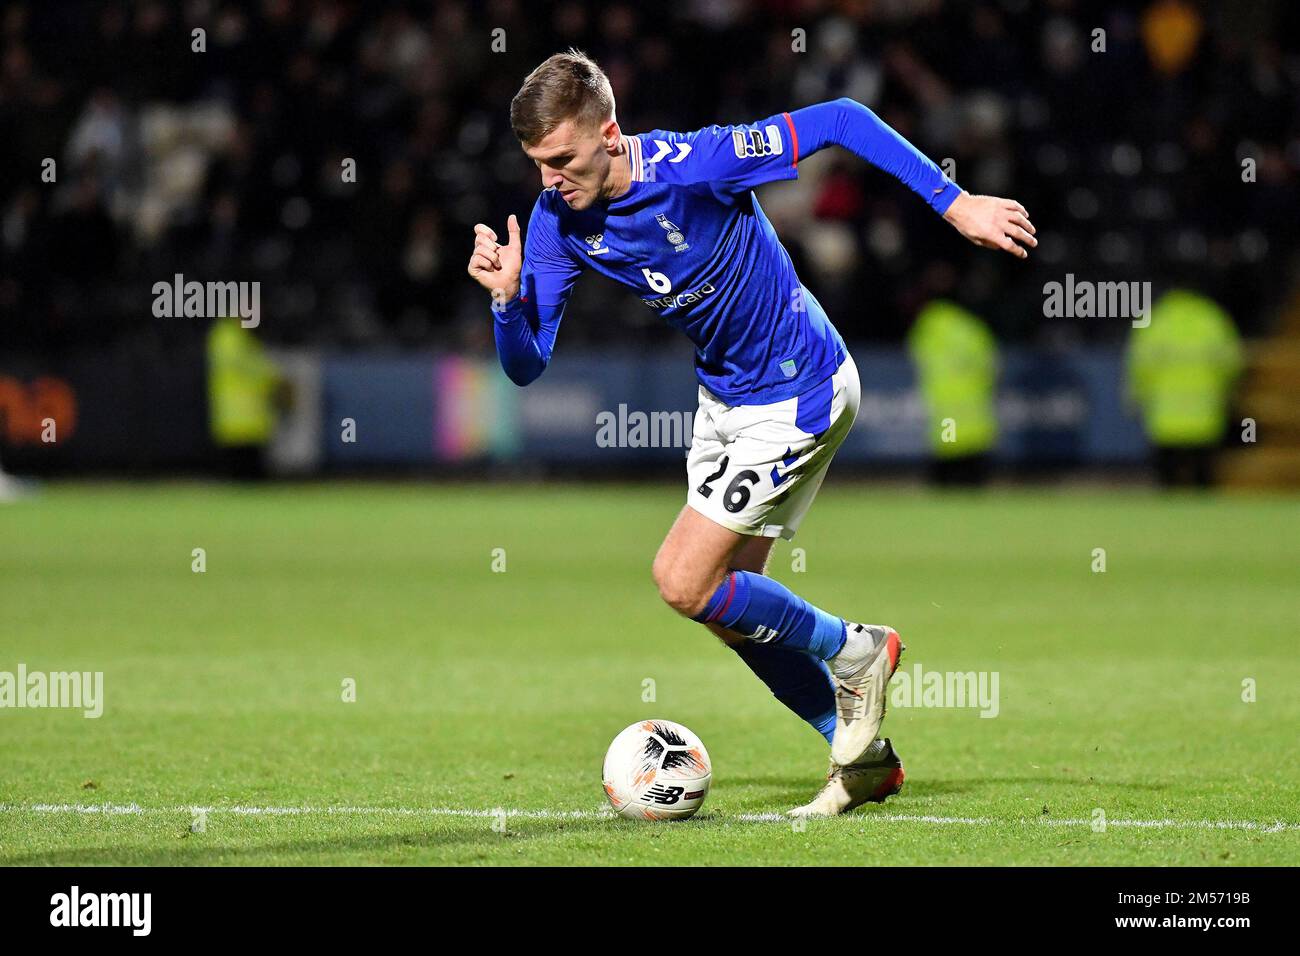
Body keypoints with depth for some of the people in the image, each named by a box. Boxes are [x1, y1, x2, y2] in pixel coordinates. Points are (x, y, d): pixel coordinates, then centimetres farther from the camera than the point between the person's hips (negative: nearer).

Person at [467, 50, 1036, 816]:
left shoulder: (693, 165, -29)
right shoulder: (559, 221, -10)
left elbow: (841, 121, -24)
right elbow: (526, 365, -8)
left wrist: (957, 203, -26)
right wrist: (507, 297, -29)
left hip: (798, 394, -8)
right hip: (724, 393, 8)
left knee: (684, 583, -12)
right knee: (730, 599, 11)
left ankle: (854, 653, 9)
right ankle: (862, 755, 27)